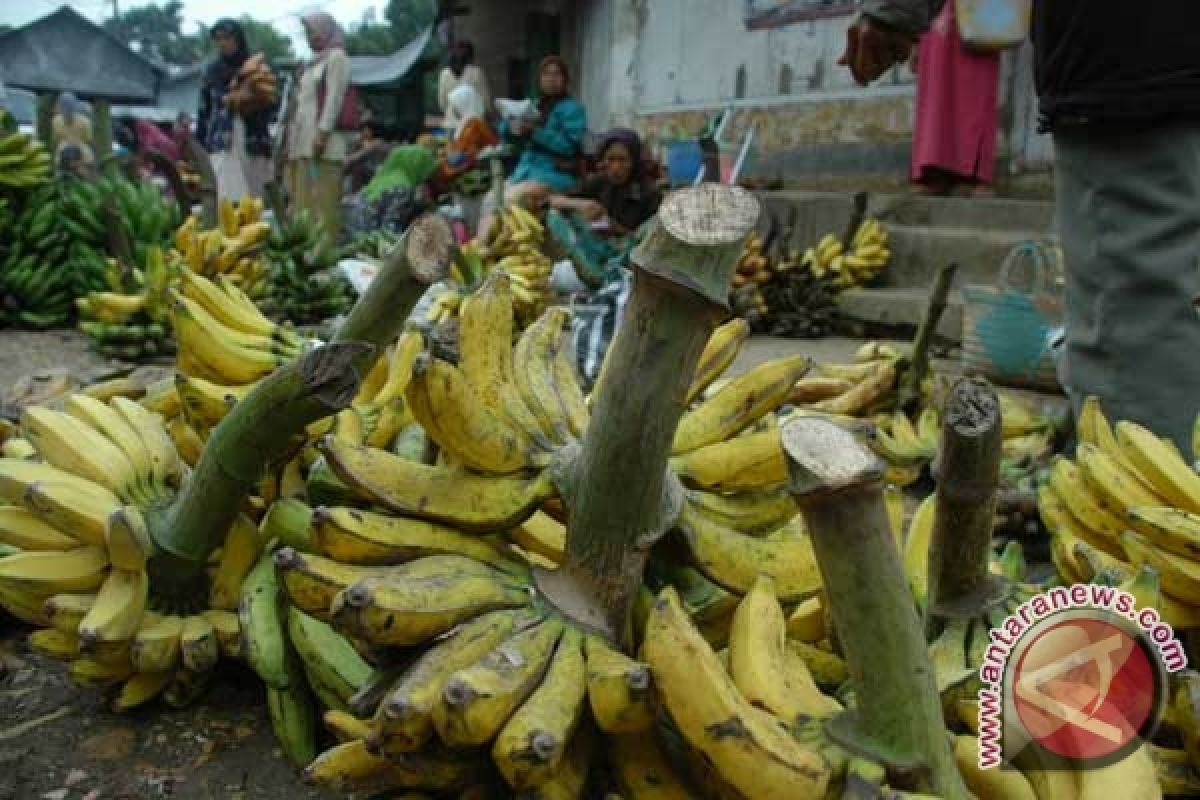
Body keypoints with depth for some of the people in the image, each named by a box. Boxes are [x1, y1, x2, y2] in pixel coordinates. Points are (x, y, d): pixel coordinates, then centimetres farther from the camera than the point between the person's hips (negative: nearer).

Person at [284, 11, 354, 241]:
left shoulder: (337, 57, 1)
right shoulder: (313, 63, 26)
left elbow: (334, 97, -10)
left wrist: (322, 132, -18)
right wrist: (292, 135, 17)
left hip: (324, 140, -9)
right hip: (304, 140, 9)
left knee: (324, 200, -13)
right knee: (304, 201, 6)